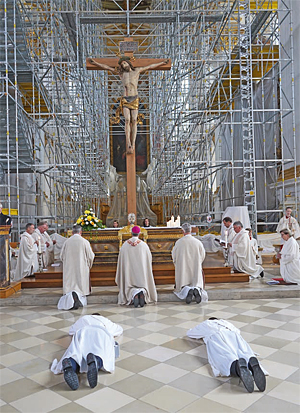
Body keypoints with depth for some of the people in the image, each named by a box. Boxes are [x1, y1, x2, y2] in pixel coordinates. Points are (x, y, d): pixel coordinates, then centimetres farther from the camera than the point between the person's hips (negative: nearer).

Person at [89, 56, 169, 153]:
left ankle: (133, 145, -12)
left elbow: (150, 66, 21)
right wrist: (95, 63, 7)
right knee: (127, 120, -17)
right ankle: (128, 144, -22)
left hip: (135, 99, 0)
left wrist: (162, 63, 23)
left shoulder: (137, 71, 15)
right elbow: (107, 67, 13)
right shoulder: (121, 73, 15)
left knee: (134, 121, -10)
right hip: (125, 100, 0)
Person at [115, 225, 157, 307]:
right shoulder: (144, 245, -3)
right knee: (143, 285, 12)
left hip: (129, 271, 1)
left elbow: (121, 260, 6)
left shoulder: (125, 245, -1)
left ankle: (134, 293, -29)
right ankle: (142, 292, -26)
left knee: (130, 287, 8)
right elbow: (149, 259, 6)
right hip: (141, 272, 0)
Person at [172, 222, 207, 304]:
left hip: (182, 268, -1)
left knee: (183, 284, 5)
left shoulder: (178, 242, -6)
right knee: (197, 283, 6)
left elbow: (174, 257, 5)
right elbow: (203, 256, 9)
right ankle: (197, 289, -29)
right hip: (196, 269, 1)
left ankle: (187, 290, -30)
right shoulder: (198, 242, -2)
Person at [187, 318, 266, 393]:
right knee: (244, 353, -26)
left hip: (214, 336, -2)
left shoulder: (205, 324, 42)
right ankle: (252, 362, -63)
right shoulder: (225, 322, 47)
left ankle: (236, 365, -67)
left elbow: (189, 333, 56)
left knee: (226, 357, -31)